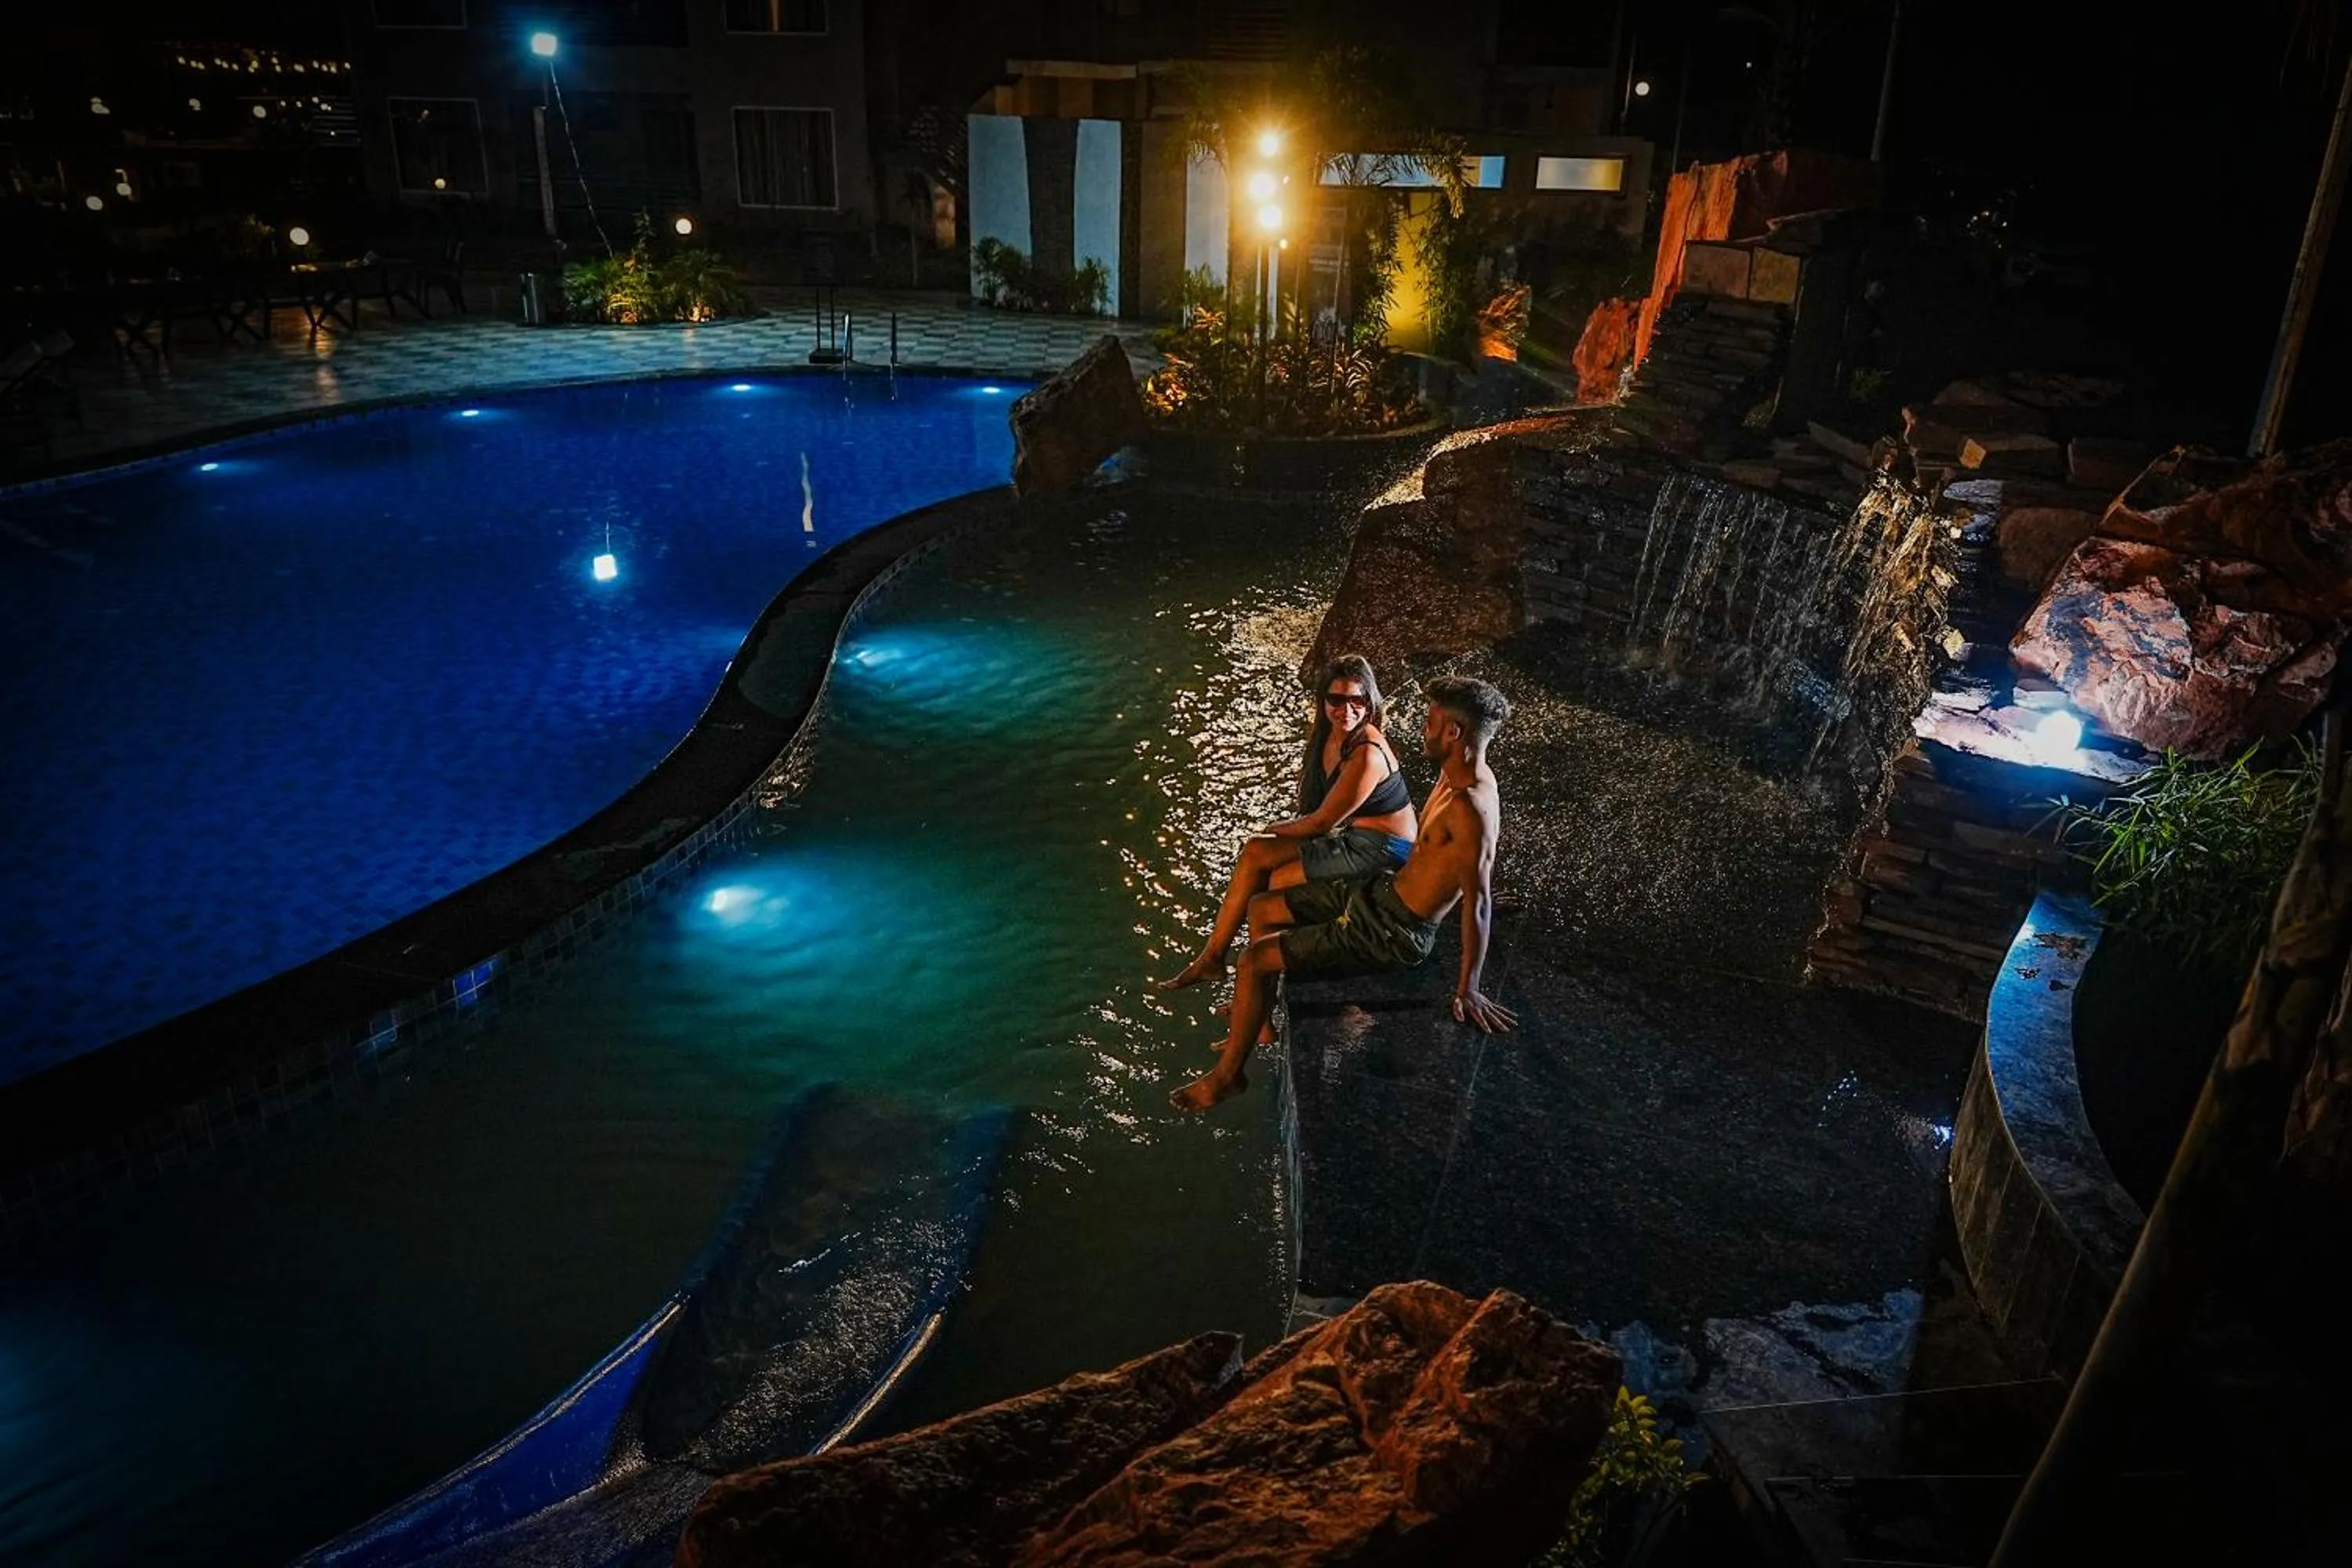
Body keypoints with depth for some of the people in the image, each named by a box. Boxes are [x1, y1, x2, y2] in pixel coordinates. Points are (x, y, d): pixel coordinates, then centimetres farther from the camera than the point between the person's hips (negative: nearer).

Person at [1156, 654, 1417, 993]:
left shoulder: (1367, 755, -28)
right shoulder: (1325, 733, -2)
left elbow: (1322, 822, -20)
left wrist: (1273, 831, -4)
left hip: (1384, 849, -9)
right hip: (1349, 831, 9)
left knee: (1279, 882, -15)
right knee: (1255, 853, -2)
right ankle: (1211, 957, 5)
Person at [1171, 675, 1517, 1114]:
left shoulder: (1470, 808, -30)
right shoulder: (1458, 773, 0)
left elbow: (1478, 903, -28)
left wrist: (1467, 990, -24)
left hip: (1393, 932, -10)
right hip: (1380, 890, 10)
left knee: (1252, 961, -10)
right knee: (1261, 909, 17)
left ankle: (1228, 1073, 11)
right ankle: (1259, 1016, 34)